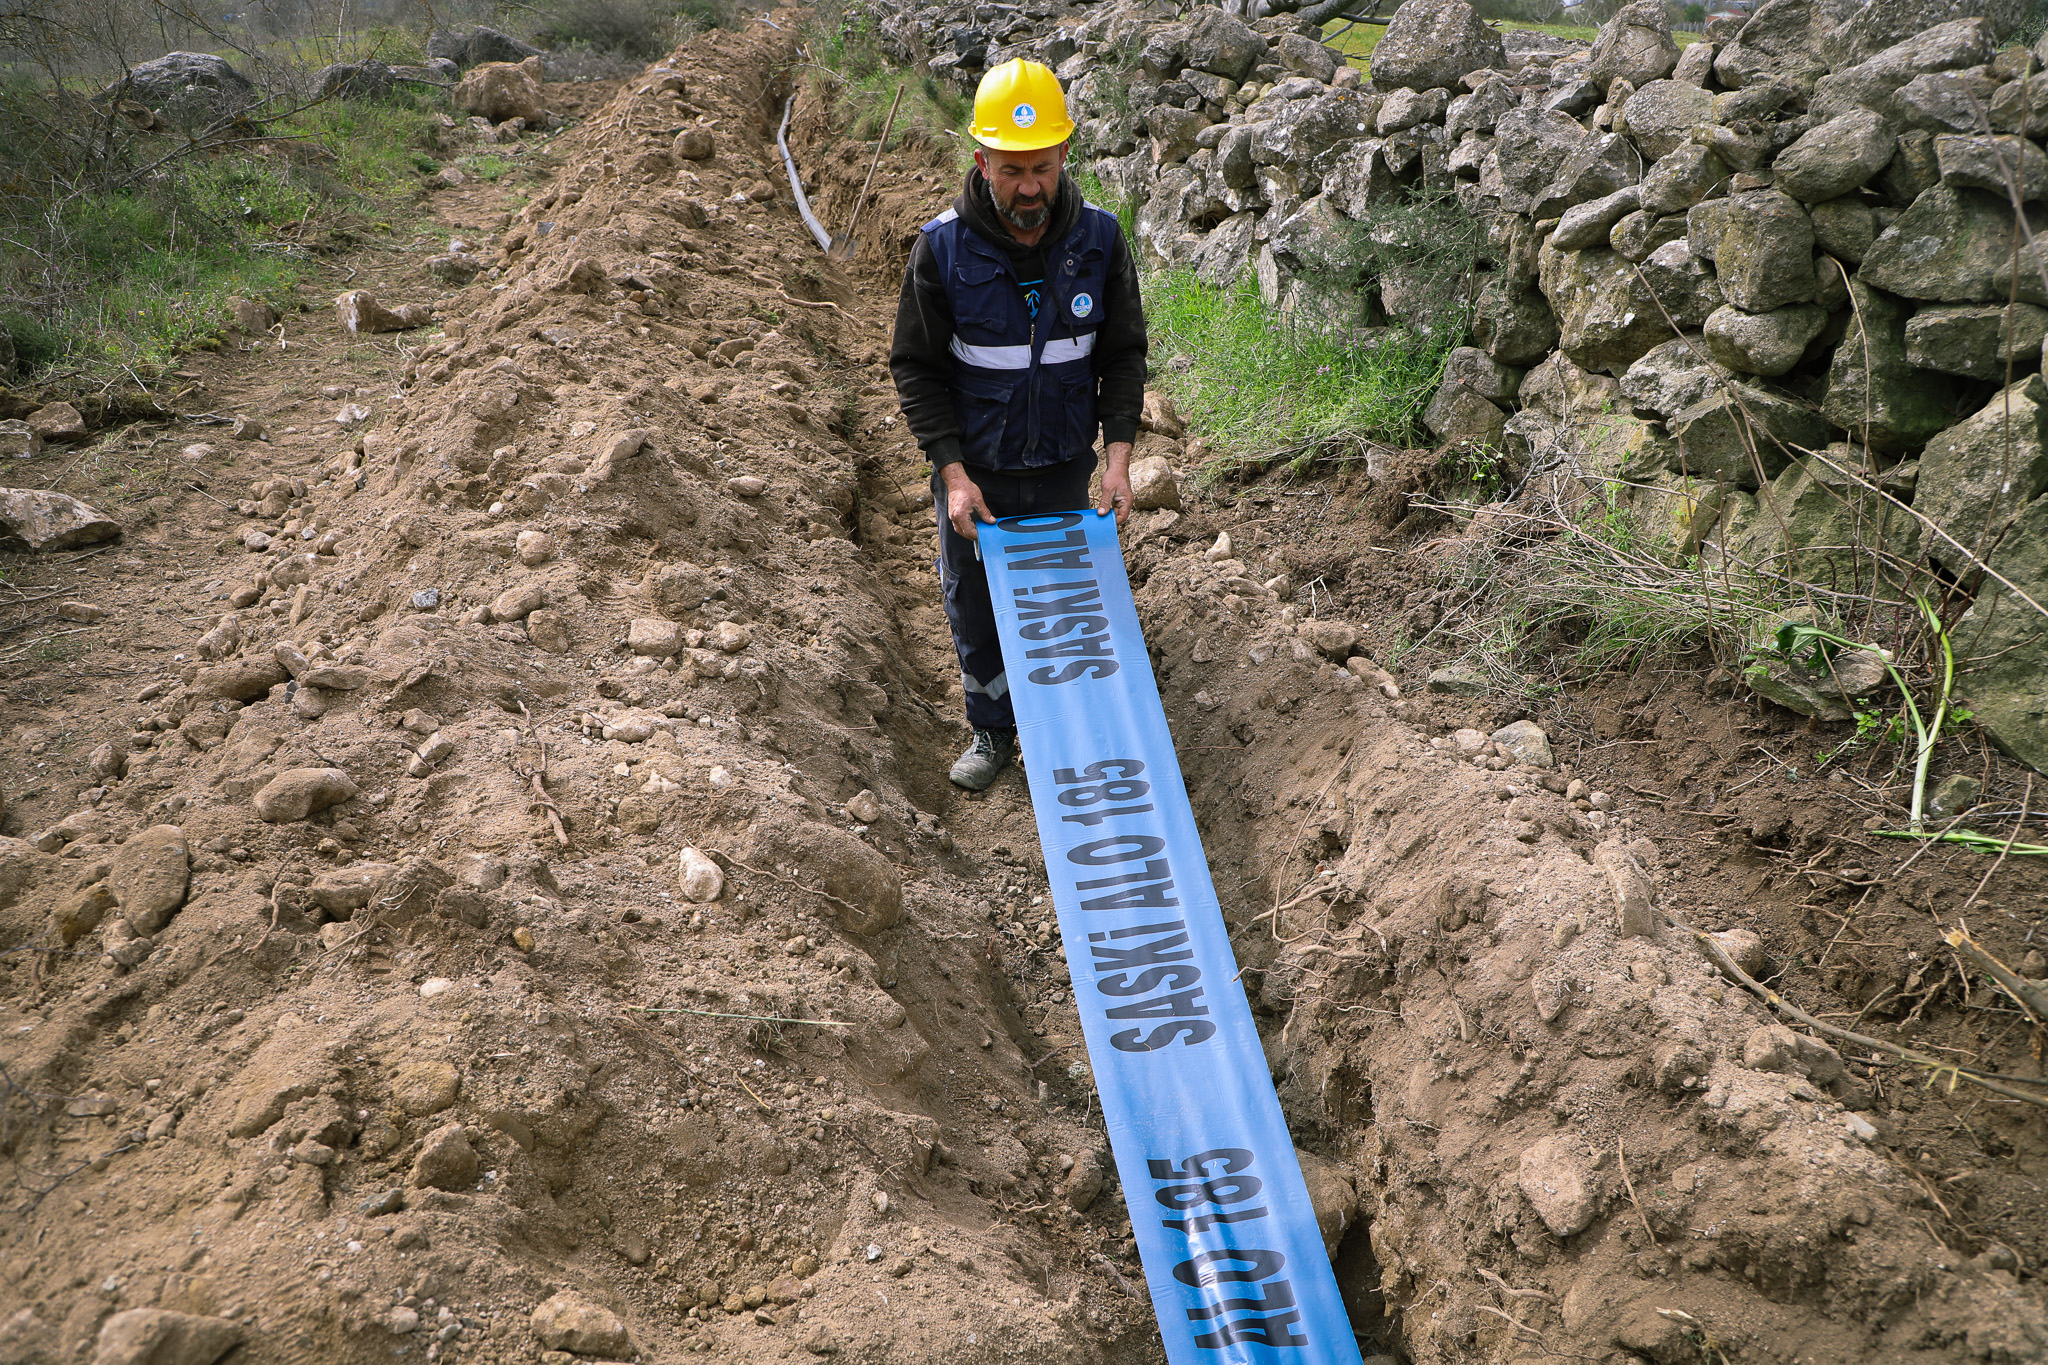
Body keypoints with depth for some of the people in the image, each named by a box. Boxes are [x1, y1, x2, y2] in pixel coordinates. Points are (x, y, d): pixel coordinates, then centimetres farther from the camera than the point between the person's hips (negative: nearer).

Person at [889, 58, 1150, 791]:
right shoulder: (942, 248, -16)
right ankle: (992, 731, 33)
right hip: (974, 470, -1)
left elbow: (1123, 355, -1)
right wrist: (953, 471, -16)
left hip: (1064, 466, 1)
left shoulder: (1099, 238, -10)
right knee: (975, 608, 12)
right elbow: (916, 368, -9)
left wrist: (1117, 455, -11)